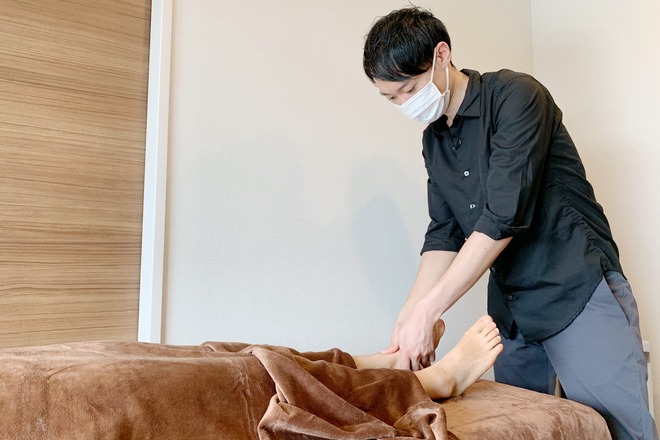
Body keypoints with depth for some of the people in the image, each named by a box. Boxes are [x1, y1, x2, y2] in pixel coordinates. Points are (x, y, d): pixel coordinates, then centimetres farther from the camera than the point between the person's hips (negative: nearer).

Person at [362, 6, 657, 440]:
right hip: (511, 311, 7)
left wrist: (427, 310, -23)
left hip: (578, 292, -6)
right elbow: (443, 235, 4)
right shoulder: (433, 140, 8)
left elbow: (504, 217, -23)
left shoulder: (516, 95, -13)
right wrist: (410, 317, -9)